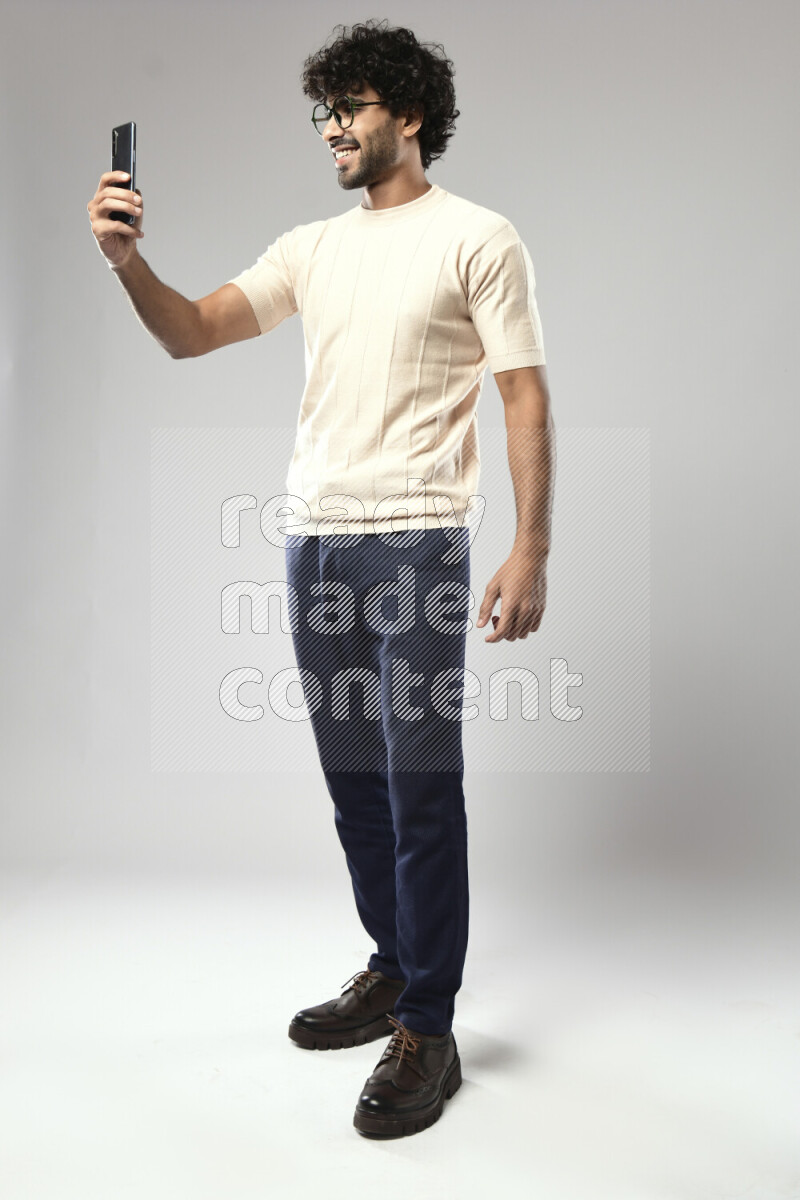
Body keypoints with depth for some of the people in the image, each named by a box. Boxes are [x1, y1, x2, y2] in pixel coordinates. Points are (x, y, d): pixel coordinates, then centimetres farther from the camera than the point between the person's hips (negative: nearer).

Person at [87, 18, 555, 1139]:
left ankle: (428, 1034, 8)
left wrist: (531, 551, -13)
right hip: (314, 540, 6)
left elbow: (527, 398, -5)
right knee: (354, 781, 12)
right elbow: (190, 334, 11)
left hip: (415, 541, -6)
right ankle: (391, 972, 30)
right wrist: (127, 260, -8)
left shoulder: (478, 238, 2)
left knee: (421, 789, -4)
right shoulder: (309, 247, 18)